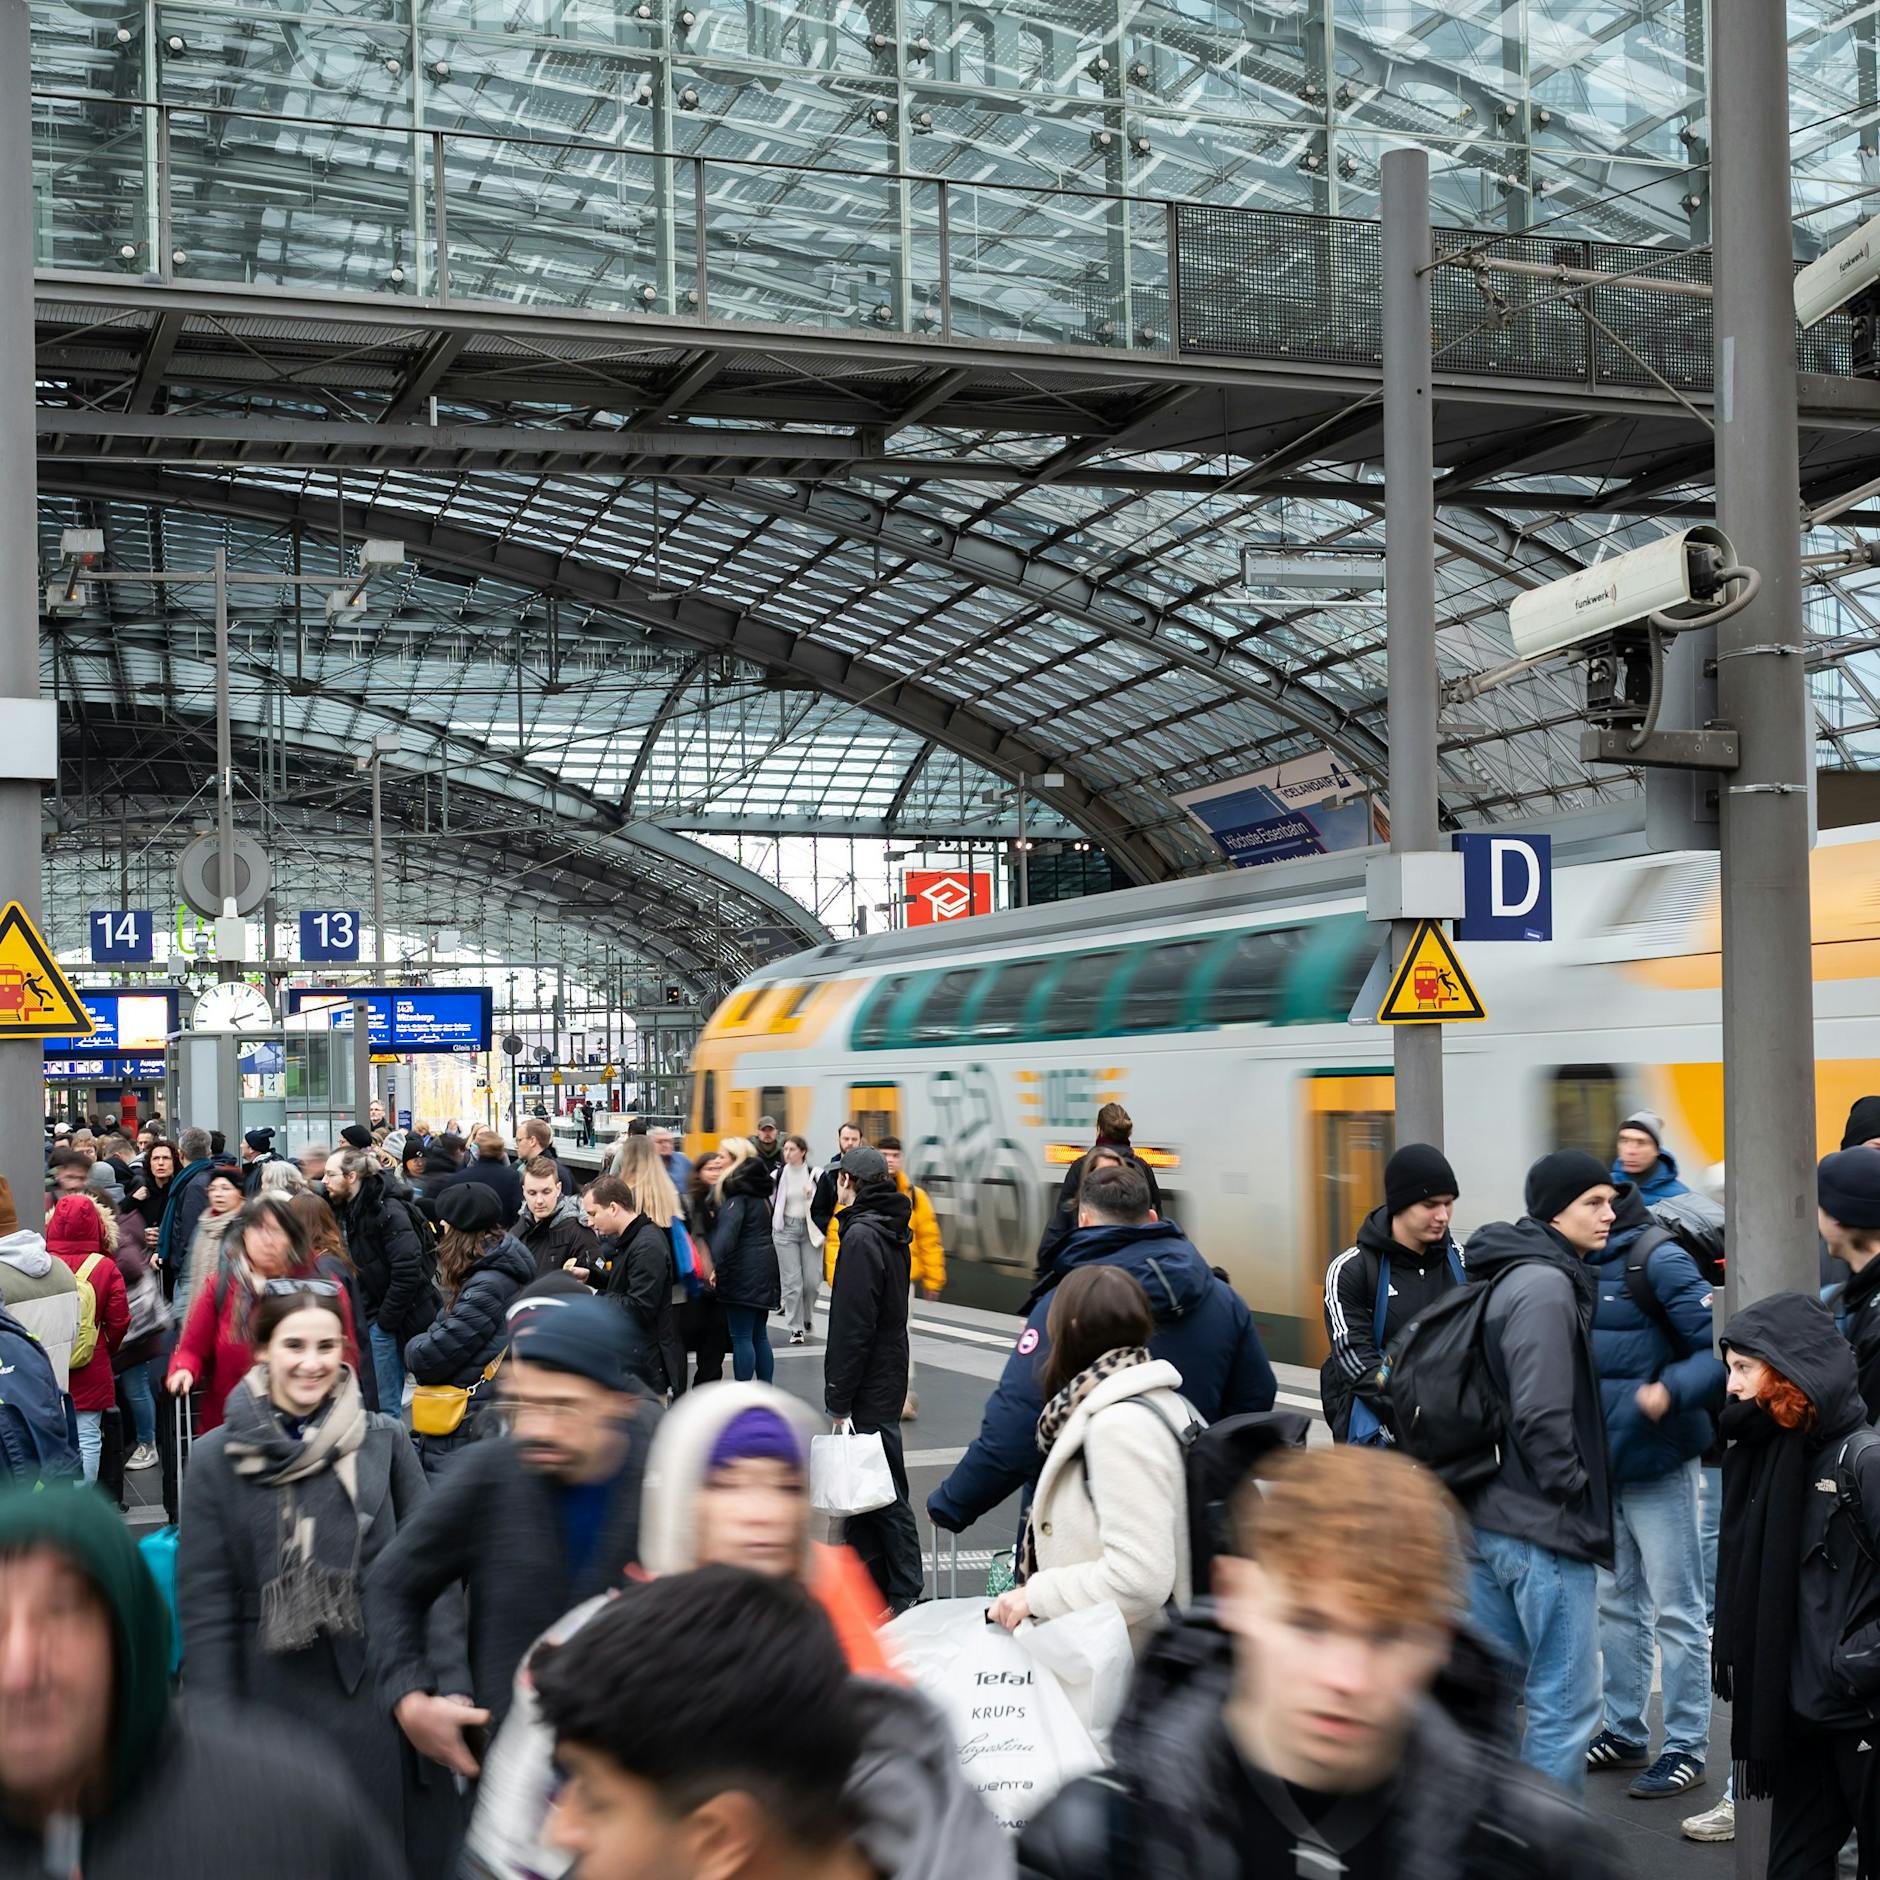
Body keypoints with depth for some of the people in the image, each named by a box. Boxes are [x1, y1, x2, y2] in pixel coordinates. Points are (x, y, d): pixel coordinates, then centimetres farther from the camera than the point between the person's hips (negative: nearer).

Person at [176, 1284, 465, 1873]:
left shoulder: (385, 1442, 0)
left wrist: (453, 1690, -5)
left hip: (381, 1696, 1)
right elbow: (205, 1608, 0)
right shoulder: (218, 1460, -1)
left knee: (406, 1849, 10)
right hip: (275, 1704, 0)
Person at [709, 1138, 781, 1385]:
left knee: (741, 1337, -5)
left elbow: (727, 1230, -23)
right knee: (759, 1335, 14)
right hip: (764, 1269, 9)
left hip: (743, 1272, -9)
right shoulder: (759, 1190, 16)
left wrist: (715, 1265, -27)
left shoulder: (737, 1192, -11)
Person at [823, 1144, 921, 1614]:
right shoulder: (891, 1232, 13)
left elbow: (853, 1326, -21)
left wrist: (839, 1399, -18)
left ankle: (907, 1596, 2)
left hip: (870, 1387, -9)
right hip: (887, 1378, 9)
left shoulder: (863, 1236, -17)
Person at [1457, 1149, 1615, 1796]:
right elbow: (1541, 1417, -22)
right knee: (1567, 1703, -3)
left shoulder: (1509, 1277, 13)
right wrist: (1579, 1498, -11)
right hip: (1545, 1526, -10)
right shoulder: (1547, 1287, -17)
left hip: (1490, 1515, 10)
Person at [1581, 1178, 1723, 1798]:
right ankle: (1624, 1731, 29)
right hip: (1601, 1463, 8)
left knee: (1674, 1609, 3)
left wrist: (1671, 1391, -31)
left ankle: (1686, 1746, 12)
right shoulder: (1579, 1263, 7)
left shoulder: (1658, 1259, -15)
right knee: (1616, 1601, 17)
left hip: (1657, 1463, -7)